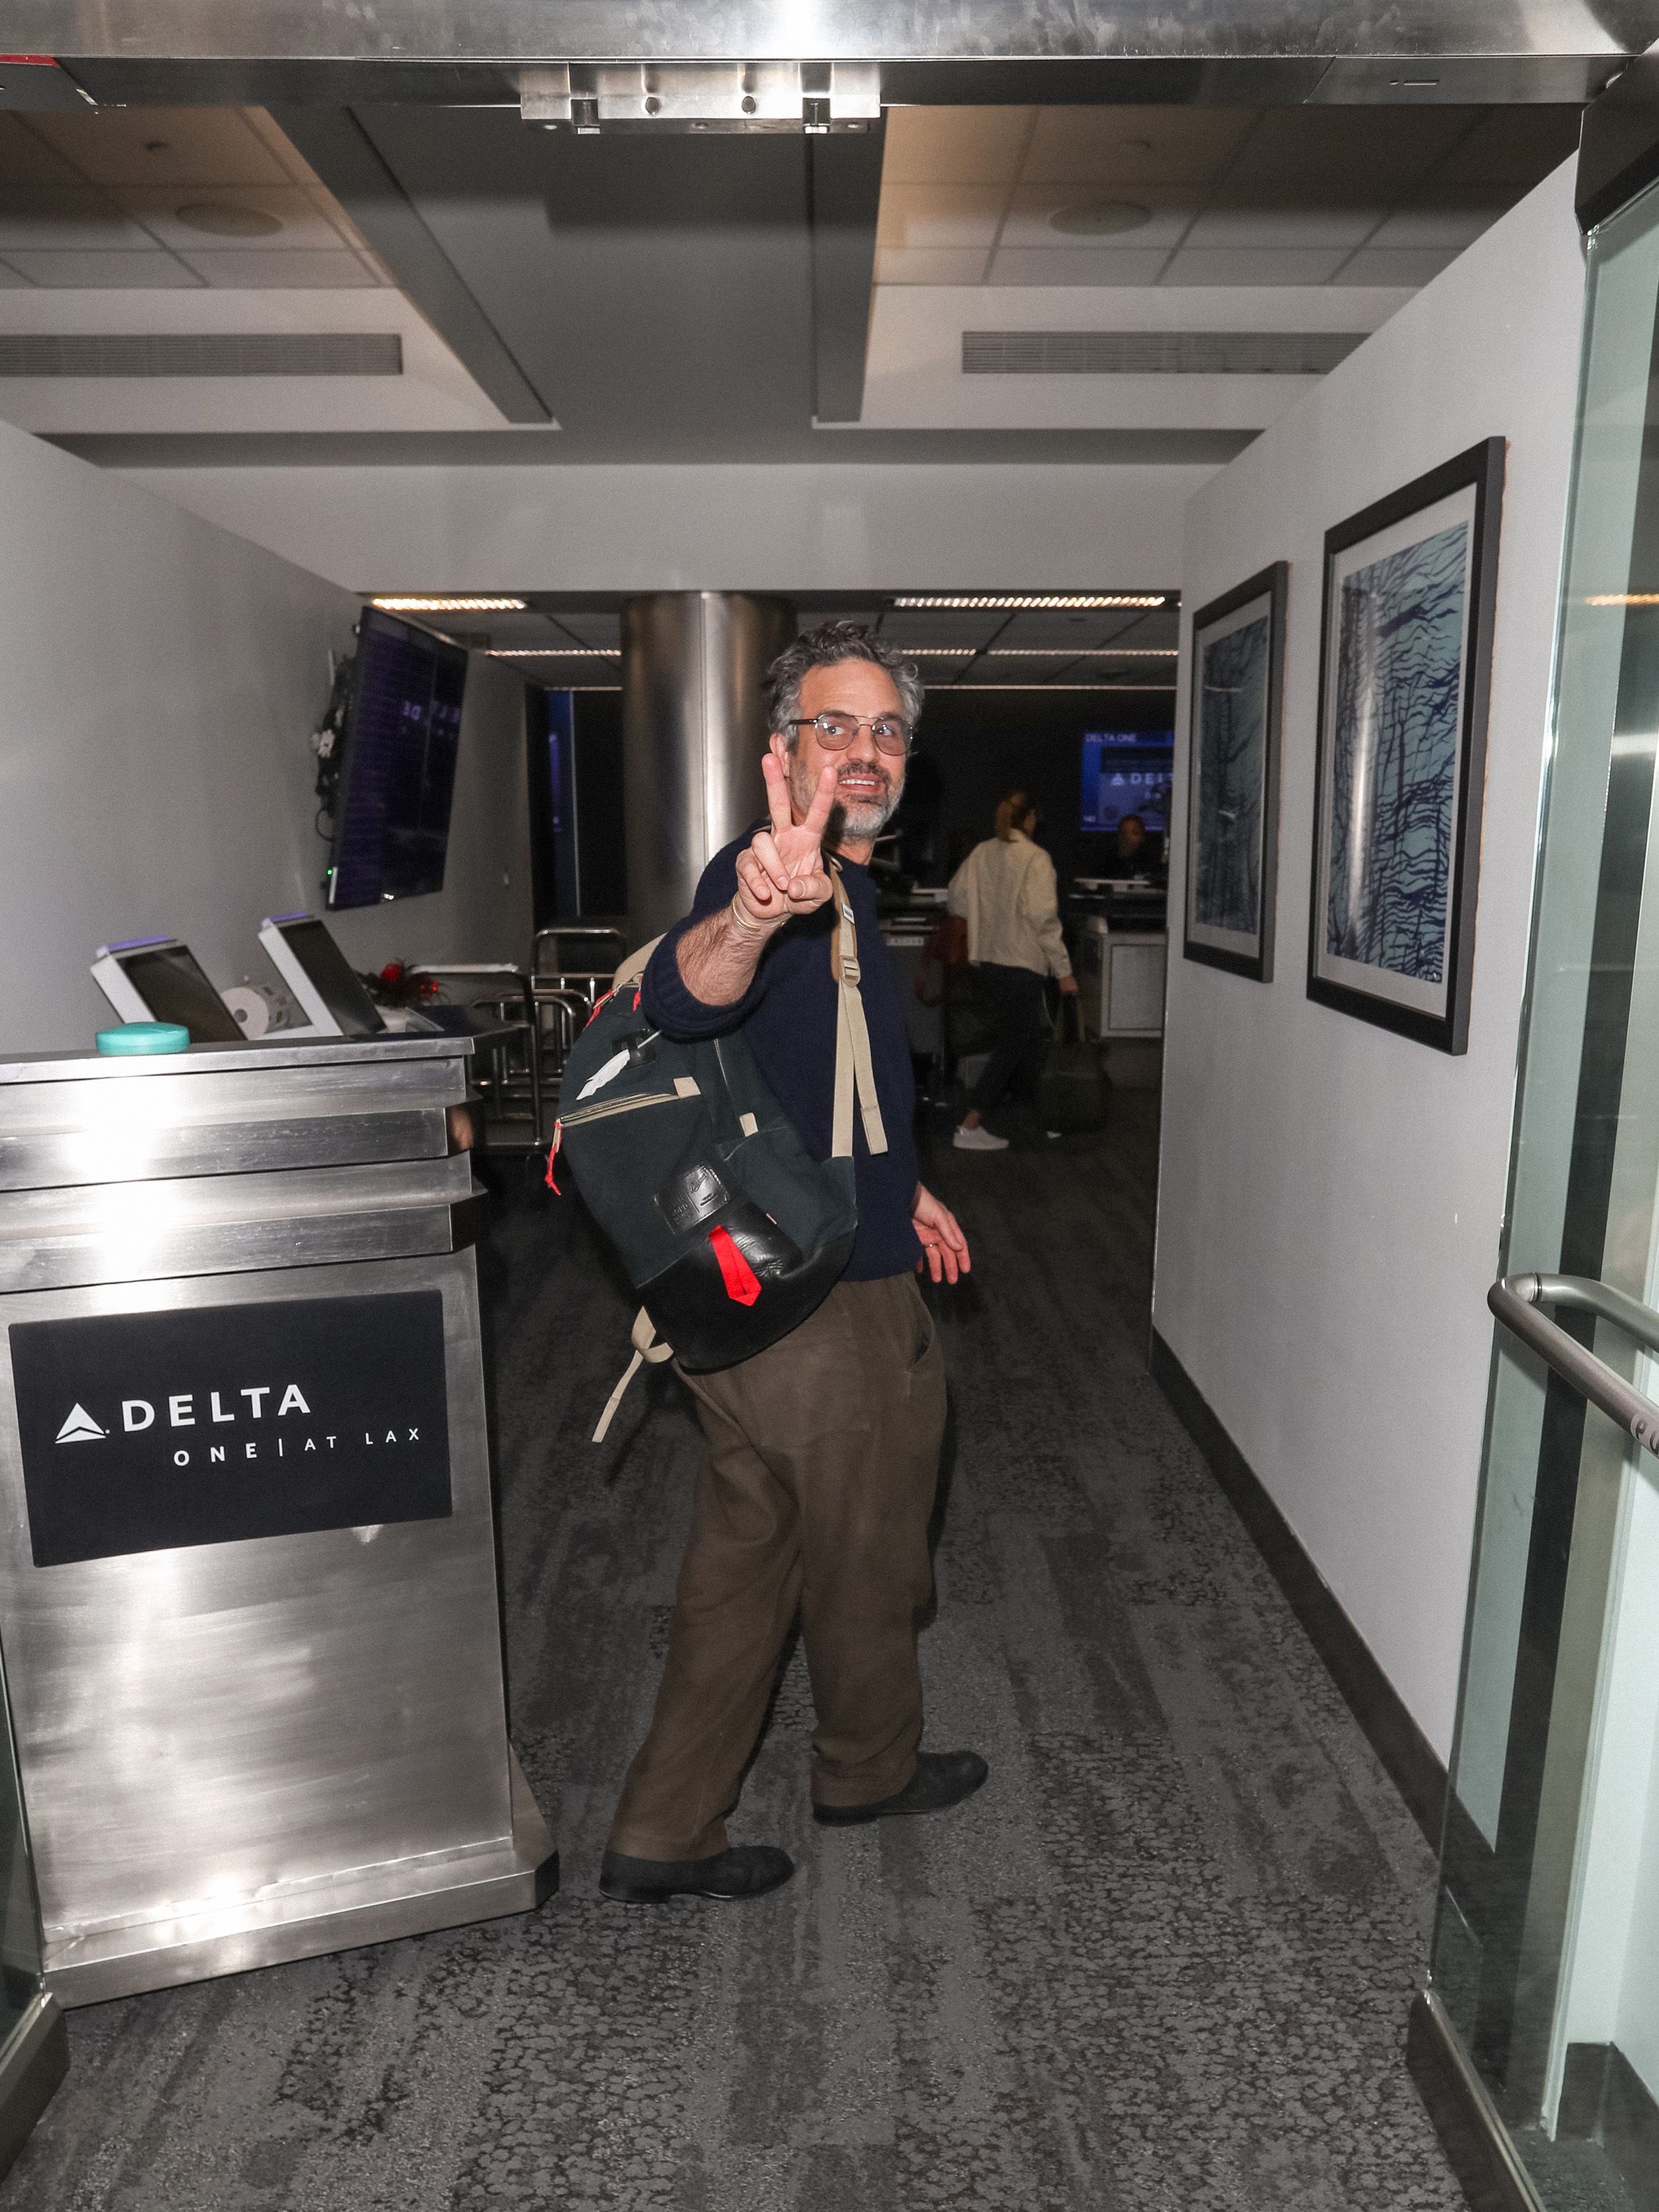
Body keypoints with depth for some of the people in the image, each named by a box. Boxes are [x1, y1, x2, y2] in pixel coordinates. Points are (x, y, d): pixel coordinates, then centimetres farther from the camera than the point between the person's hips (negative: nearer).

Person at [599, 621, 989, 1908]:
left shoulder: (838, 894, 13)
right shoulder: (781, 885, -20)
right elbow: (687, 999, -43)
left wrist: (897, 1190, 25)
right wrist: (756, 911, -63)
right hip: (825, 1318, -9)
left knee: (743, 1566, 18)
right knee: (870, 1563, 15)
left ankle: (665, 1836, 32)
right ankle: (871, 1770, 43)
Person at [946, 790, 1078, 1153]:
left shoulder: (982, 853, 5)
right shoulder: (1035, 858, -13)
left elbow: (955, 899, 10)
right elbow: (1044, 918, -17)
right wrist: (1064, 970, -13)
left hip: (987, 959, 8)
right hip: (1021, 962, -7)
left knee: (1027, 1036, 21)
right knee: (1010, 1044, -1)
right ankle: (970, 1127, -4)